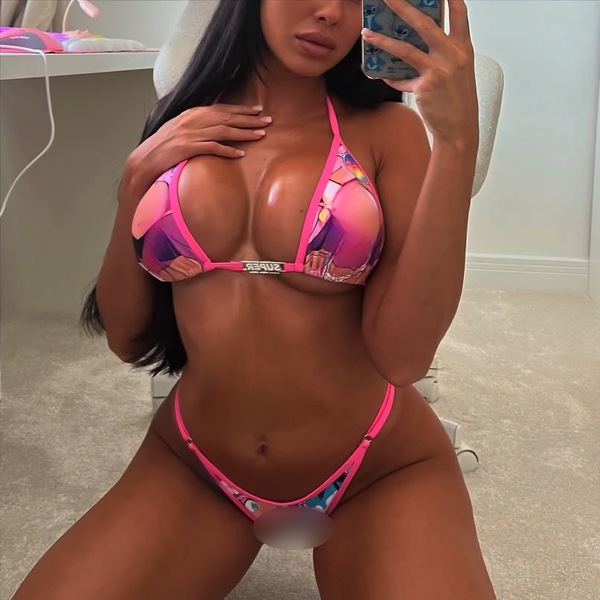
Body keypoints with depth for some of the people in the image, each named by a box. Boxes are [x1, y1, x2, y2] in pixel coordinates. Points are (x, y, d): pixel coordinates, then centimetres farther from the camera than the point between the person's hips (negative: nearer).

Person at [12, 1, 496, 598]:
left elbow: (401, 355, -18)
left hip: (380, 467, -1)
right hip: (194, 465, 2)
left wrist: (457, 141, -24)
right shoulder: (181, 128, 3)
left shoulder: (385, 130, -6)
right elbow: (127, 338, 4)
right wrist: (137, 177, -8)